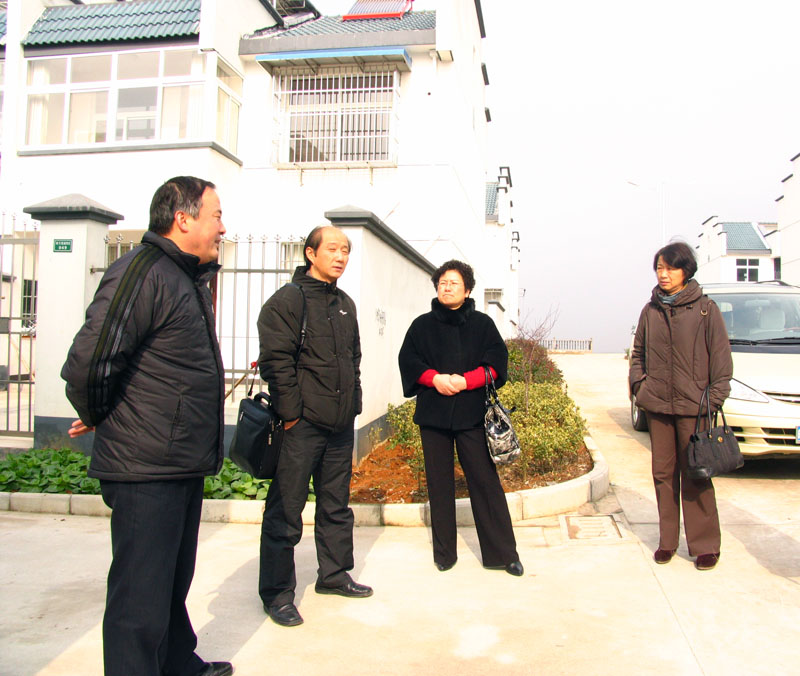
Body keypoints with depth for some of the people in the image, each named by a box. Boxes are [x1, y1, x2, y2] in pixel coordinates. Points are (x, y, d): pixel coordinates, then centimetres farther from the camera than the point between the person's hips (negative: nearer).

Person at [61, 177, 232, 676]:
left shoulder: (188, 278, 16)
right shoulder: (143, 273, -17)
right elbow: (88, 362, -23)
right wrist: (97, 417, -6)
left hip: (184, 466, 10)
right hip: (146, 470, -10)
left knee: (174, 583, 24)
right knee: (141, 598, 2)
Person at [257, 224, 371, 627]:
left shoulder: (345, 304, 16)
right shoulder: (288, 300, -8)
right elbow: (275, 360, -15)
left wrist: (353, 403, 15)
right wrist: (292, 413, -17)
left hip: (340, 426, 8)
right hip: (302, 425, -8)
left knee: (336, 505, 18)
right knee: (286, 510, 0)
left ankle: (333, 574, 33)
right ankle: (277, 592, 12)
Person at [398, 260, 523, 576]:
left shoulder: (482, 323, 9)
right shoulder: (422, 325, 12)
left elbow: (497, 360, 1)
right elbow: (408, 359, 5)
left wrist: (465, 381, -13)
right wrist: (435, 378, -11)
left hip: (472, 412, -1)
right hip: (433, 412, 2)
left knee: (484, 480, -2)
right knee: (439, 484, 6)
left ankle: (501, 552, 9)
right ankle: (444, 552, 17)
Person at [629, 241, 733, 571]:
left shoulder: (705, 309, -1)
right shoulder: (651, 310, 9)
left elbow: (721, 356, 0)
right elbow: (638, 352, 18)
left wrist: (715, 396, -6)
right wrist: (639, 383, 5)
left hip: (693, 406, -3)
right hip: (656, 406, 4)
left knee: (695, 475, 0)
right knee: (663, 473, 9)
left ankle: (705, 544, 12)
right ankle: (667, 540, 20)